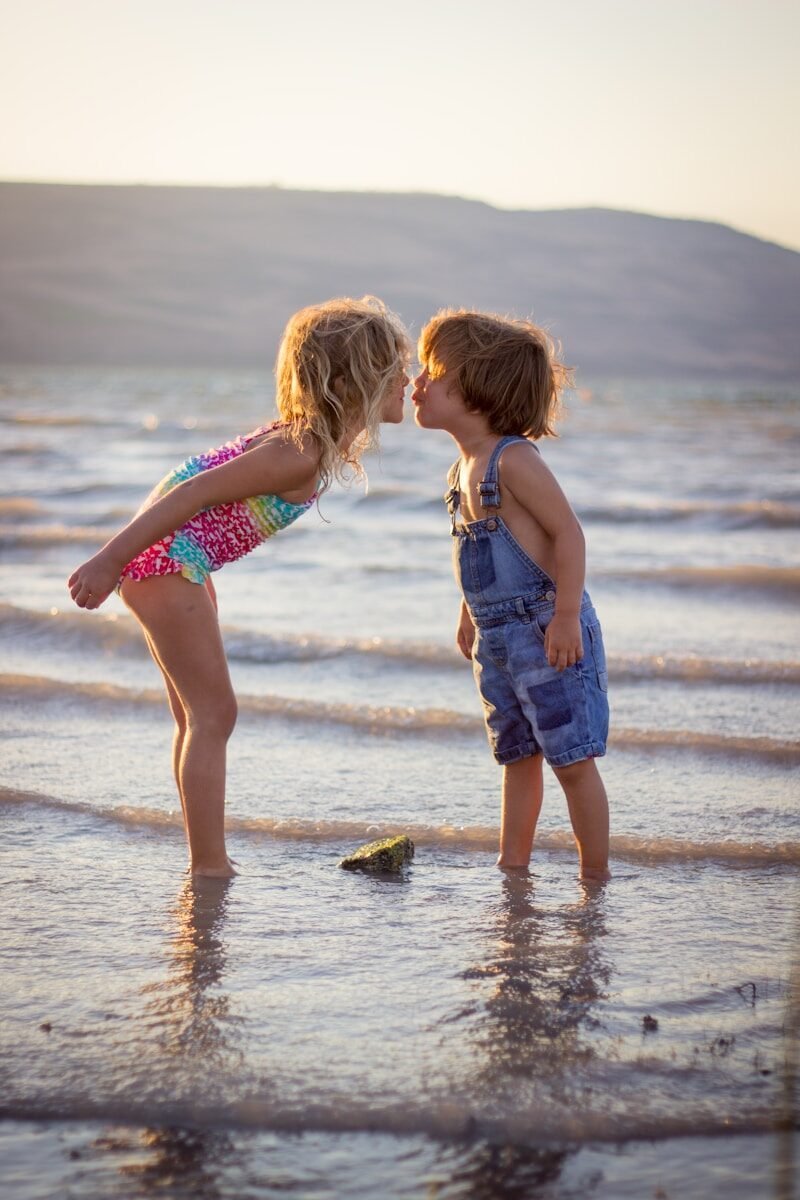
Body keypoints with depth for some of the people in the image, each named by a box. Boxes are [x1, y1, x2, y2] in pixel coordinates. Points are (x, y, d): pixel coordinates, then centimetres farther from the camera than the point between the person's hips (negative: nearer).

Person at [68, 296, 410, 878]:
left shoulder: (321, 438, 6)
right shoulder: (302, 454, -23)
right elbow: (194, 492, -26)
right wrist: (110, 561, -24)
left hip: (178, 560, 10)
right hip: (165, 560, -10)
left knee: (200, 715, 14)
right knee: (213, 712, -6)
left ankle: (208, 864, 22)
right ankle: (210, 871, -2)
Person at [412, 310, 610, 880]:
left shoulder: (514, 459, -17)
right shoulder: (465, 468, 11)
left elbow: (568, 532, -20)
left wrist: (566, 618, -22)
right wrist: (470, 612, 23)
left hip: (546, 632, -9)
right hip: (498, 637, 9)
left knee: (573, 758, -2)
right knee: (518, 757, 16)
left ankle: (596, 874, 7)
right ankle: (513, 865, 24)